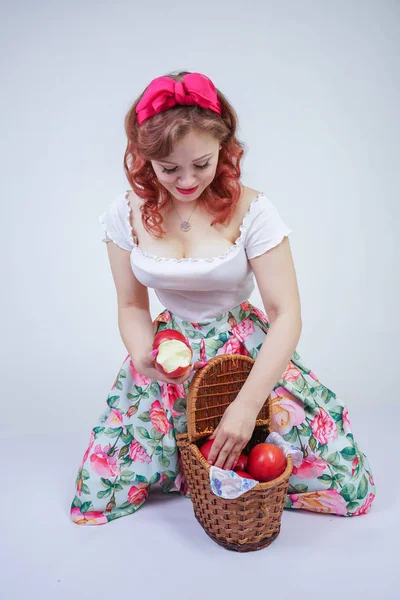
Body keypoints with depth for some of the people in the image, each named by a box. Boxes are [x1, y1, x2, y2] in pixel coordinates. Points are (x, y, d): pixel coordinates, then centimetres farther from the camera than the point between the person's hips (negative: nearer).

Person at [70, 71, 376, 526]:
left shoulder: (251, 210, -17)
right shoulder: (127, 213, -8)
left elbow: (286, 314, -18)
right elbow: (132, 306, 0)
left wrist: (246, 406, -27)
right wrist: (144, 355, -23)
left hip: (249, 351, -1)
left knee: (346, 483, -7)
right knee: (99, 497, -3)